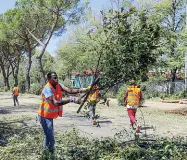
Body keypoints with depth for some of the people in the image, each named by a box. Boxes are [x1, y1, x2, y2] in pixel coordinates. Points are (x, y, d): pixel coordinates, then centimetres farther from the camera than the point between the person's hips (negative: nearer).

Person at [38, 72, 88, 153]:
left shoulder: (58, 85, -2)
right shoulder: (47, 88, -25)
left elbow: (69, 90, -18)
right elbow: (55, 103, -37)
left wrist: (81, 90, -34)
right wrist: (71, 99, -45)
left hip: (50, 116, 8)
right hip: (45, 116, -8)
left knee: (49, 136, 23)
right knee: (50, 139, -9)